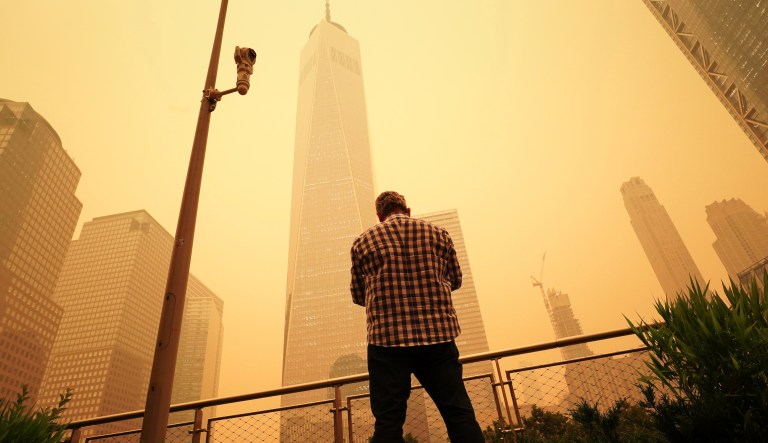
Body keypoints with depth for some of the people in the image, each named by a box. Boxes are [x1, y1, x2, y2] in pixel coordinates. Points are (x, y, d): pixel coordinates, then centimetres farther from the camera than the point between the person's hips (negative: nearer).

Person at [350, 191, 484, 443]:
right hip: (438, 333, 1)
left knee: (388, 419, 5)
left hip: (387, 337, -1)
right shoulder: (438, 233, 8)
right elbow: (455, 280, 17)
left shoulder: (363, 242, 5)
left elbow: (358, 295, 11)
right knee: (459, 413, 9)